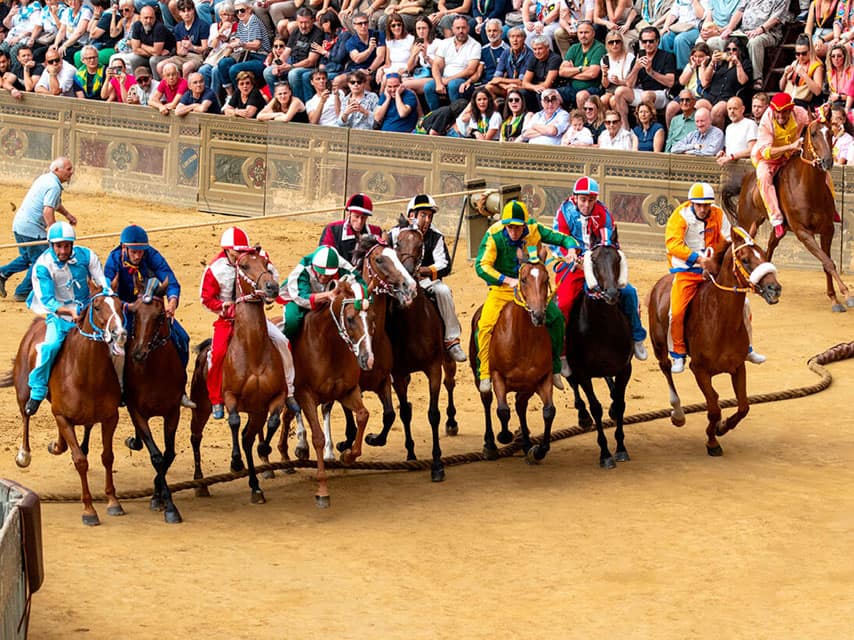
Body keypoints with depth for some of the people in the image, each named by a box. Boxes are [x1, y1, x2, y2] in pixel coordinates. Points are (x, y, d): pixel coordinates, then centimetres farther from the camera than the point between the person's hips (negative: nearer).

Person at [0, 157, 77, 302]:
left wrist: (67, 215, 32)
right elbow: (47, 212, -27)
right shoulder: (54, 186, -17)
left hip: (19, 225, 10)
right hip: (32, 229, -10)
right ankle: (23, 293, 7)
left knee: (27, 258, 26)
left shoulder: (45, 178, 15)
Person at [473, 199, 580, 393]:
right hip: (501, 290, -2)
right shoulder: (493, 237, -17)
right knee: (485, 326, -24)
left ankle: (555, 366, 4)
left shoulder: (534, 231, -8)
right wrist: (508, 280, -34)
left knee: (556, 317, -14)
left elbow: (564, 239, 0)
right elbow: (481, 266, -24)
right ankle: (484, 374, -11)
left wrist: (572, 250, -24)